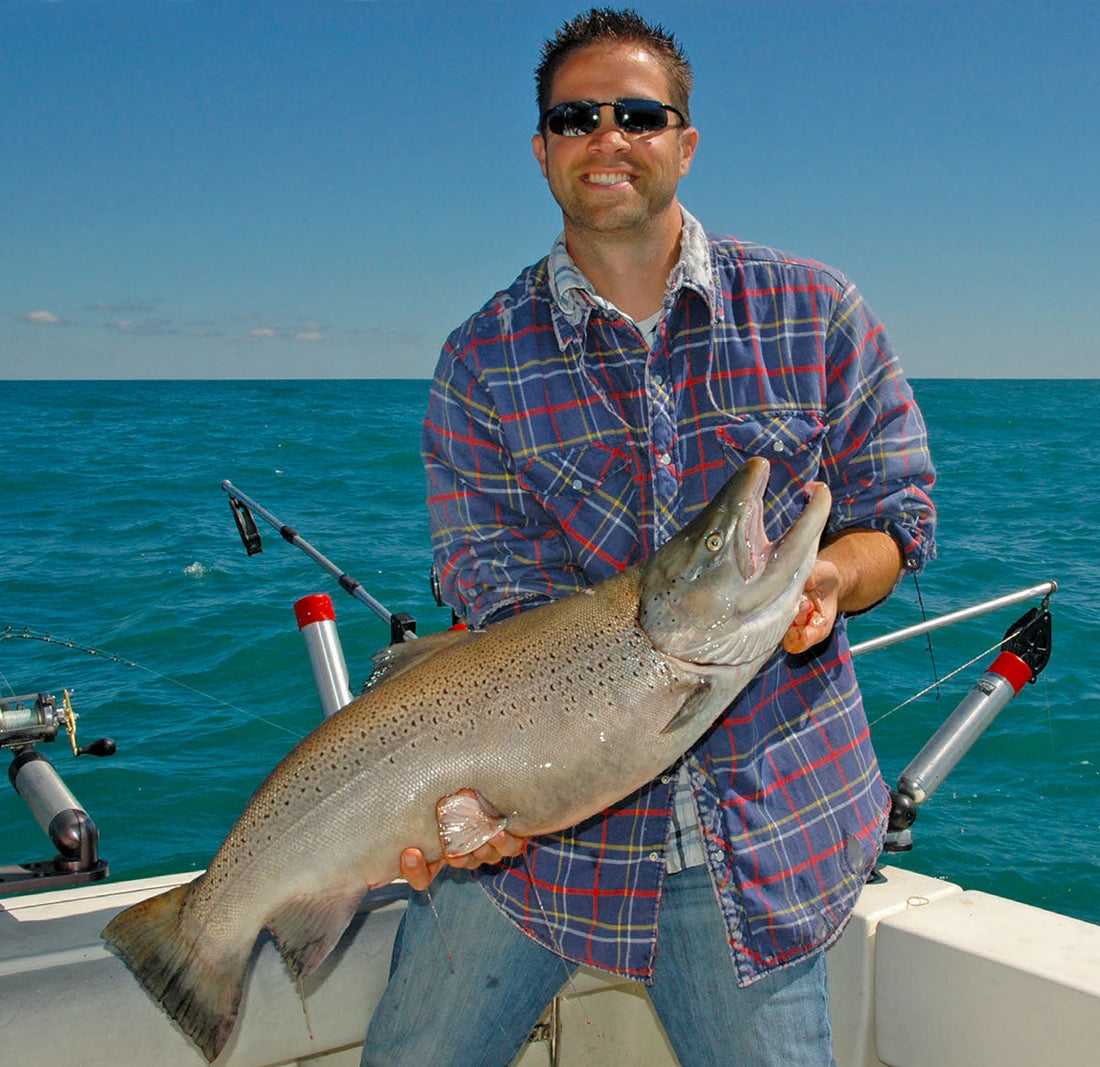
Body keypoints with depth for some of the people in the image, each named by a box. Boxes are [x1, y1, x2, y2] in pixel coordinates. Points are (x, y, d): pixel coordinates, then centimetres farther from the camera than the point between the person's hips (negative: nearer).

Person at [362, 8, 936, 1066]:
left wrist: (821, 577, -20)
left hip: (766, 832, 0)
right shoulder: (483, 362, -2)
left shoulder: (815, 313, 0)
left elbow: (895, 518, 3)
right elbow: (492, 586, -7)